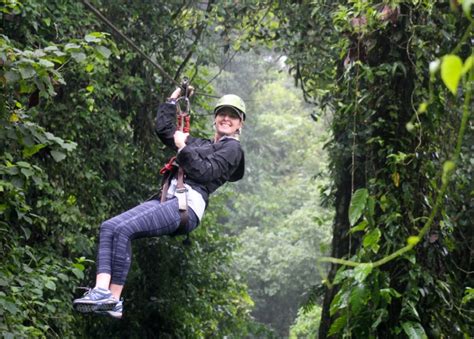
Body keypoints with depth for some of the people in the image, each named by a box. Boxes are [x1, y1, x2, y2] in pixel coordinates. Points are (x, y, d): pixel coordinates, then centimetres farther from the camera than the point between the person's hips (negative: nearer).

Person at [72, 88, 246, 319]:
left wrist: (183, 147, -3)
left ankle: (114, 299, -25)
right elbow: (164, 129, 35)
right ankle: (102, 290, -26)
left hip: (187, 205, -8)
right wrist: (174, 98, 34)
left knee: (124, 229, -26)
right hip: (165, 200, 8)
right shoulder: (200, 144, 31)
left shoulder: (232, 148, 8)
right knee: (108, 227, -14)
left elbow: (205, 173, -7)